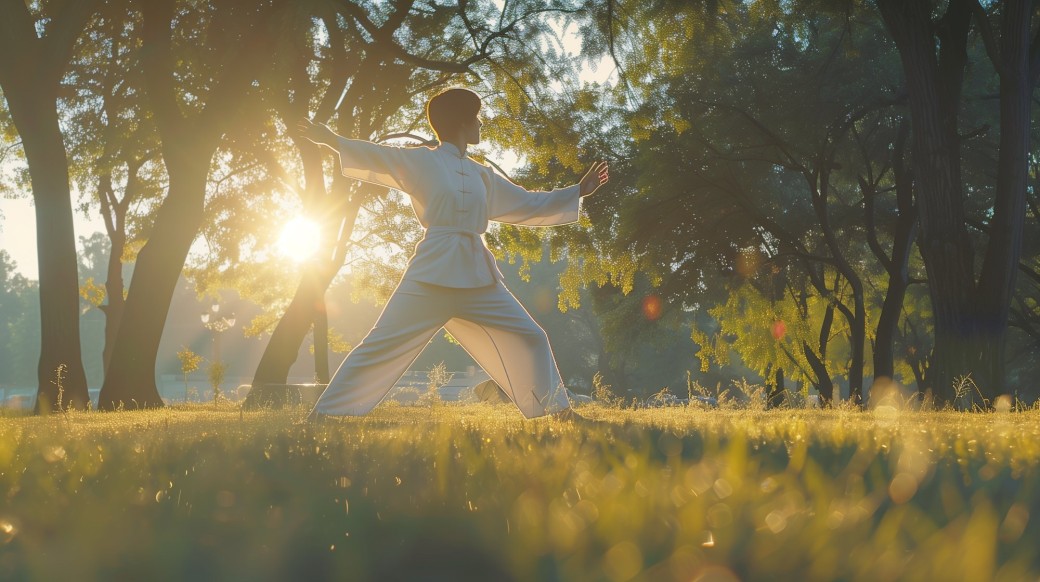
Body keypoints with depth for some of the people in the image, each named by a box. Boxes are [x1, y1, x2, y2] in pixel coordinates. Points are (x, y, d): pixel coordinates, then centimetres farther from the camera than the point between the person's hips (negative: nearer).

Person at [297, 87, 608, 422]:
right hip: (435, 270, -6)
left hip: (476, 275, 6)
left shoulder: (482, 177, 19)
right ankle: (323, 412, -2)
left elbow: (528, 205, 25)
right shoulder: (422, 162, 4)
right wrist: (333, 142, -18)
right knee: (383, 343, -8)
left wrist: (579, 191, 26)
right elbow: (378, 158, -6)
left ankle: (557, 410, 17)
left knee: (529, 338, 4)